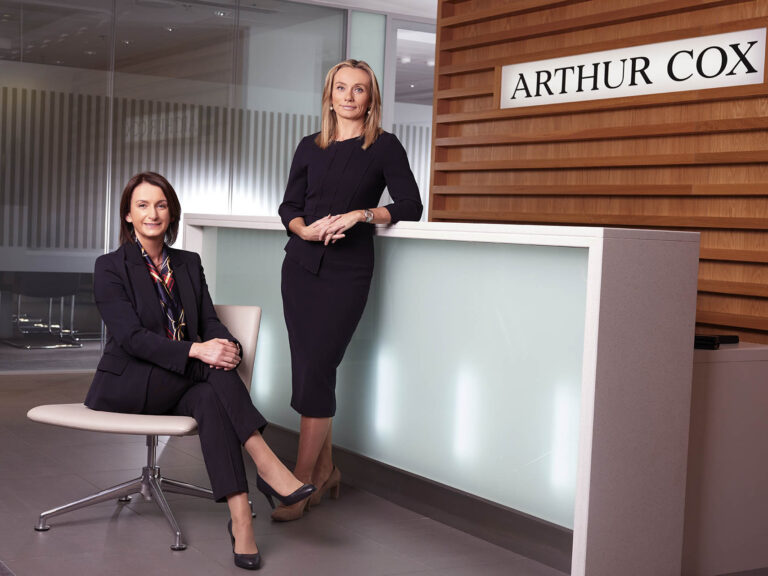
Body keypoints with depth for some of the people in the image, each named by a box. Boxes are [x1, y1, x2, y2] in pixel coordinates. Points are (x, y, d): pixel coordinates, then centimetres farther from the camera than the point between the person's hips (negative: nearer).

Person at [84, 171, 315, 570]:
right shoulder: (110, 268, -4)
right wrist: (196, 350, -31)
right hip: (126, 385, -4)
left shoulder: (189, 264, 13)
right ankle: (266, 466, -32)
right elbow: (130, 336, -17)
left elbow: (209, 322, 5)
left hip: (178, 386, 4)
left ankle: (240, 519, -40)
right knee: (213, 367, -30)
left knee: (210, 400, -31)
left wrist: (226, 345, -22)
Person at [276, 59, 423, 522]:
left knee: (317, 370, -10)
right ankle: (325, 468, 19)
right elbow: (290, 205, 12)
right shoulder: (310, 148, 13)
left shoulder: (384, 147, 2)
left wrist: (363, 214, -17)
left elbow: (410, 207, -4)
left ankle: (303, 482, -5)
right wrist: (305, 229, -9)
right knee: (307, 369, 4)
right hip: (302, 265, 4)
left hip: (348, 270, -4)